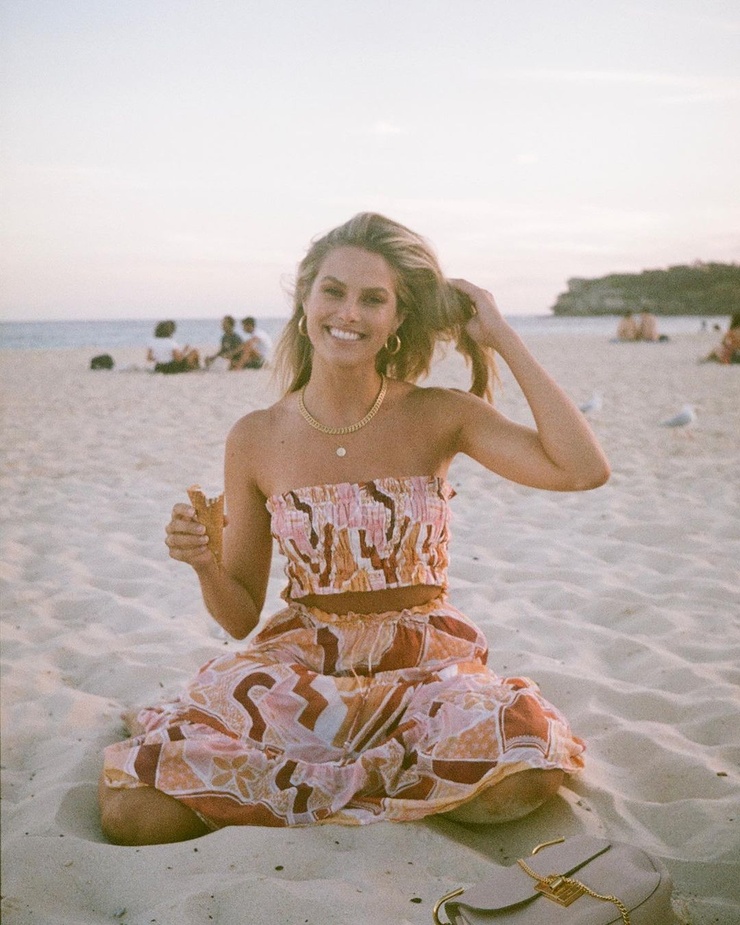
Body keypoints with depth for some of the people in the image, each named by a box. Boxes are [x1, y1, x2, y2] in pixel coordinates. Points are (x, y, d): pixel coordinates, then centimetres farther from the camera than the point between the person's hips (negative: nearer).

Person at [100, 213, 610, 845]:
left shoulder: (437, 417, -4)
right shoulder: (256, 440, -1)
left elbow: (585, 470, -19)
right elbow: (240, 616, 6)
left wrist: (502, 336, -12)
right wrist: (204, 564, -17)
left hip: (424, 667, 1)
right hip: (299, 666, 0)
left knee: (526, 773, -32)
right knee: (131, 811, -22)